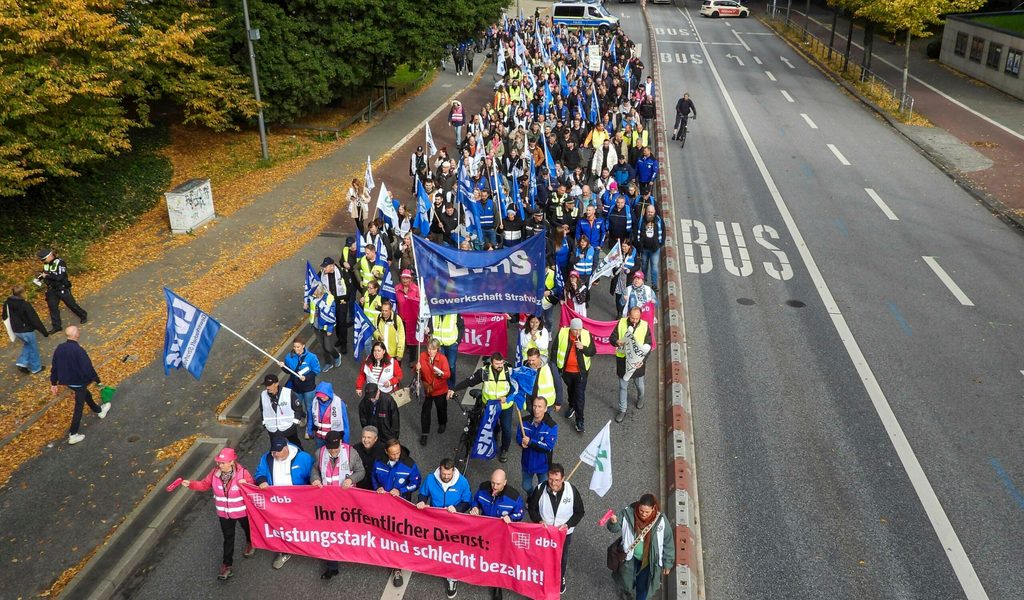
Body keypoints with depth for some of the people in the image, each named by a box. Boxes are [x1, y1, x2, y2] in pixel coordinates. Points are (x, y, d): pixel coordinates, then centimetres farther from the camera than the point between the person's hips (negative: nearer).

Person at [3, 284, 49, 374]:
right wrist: (45, 332, -15)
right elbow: (35, 319, -22)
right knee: (33, 349, 14)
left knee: (27, 345, 30)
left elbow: (5, 317, 8)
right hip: (27, 331, -7)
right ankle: (36, 368, 27)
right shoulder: (25, 305, -26)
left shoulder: (7, 303, -6)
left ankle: (22, 363, 20)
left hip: (16, 331, 7)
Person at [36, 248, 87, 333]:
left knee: (71, 304, 6)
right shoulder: (46, 263, 1)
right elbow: (45, 272, 18)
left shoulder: (60, 262, -22)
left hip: (62, 288, -7)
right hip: (51, 289, 7)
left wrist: (47, 275, -27)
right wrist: (40, 276, -3)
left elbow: (60, 277, -29)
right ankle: (56, 326, 17)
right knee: (52, 307, 7)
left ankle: (83, 315, 30)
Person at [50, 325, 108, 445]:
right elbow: (88, 368, -24)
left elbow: (54, 367, 3)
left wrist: (54, 383, 14)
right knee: (79, 407, 6)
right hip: (79, 381, -8)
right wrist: (97, 380, -9)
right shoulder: (79, 350, -28)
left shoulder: (59, 348, -6)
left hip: (67, 381, 8)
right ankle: (73, 435, 9)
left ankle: (99, 411, 55)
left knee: (85, 394, 32)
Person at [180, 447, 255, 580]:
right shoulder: (215, 472, -16)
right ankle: (227, 565, 28)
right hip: (224, 513, 2)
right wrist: (190, 484, -17)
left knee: (248, 529, 27)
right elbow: (204, 484, -1)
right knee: (228, 538, 15)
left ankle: (250, 544, 61)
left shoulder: (243, 473, -28)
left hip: (242, 511, -2)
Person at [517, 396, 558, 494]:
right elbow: (518, 437, -2)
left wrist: (530, 442, -31)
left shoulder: (551, 426, -24)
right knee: (526, 487, 24)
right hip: (527, 462, 4)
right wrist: (522, 442, -26)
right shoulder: (525, 422, -12)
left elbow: (549, 446, -29)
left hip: (543, 464, -4)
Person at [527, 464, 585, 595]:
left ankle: (560, 578, 55)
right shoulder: (540, 489, -25)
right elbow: (531, 507, -8)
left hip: (564, 533, 0)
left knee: (562, 557, 26)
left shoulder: (572, 491, -26)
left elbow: (579, 512, -11)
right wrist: (539, 521, -22)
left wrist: (568, 525, -23)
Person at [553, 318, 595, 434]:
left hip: (581, 371, -2)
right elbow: (555, 349, -5)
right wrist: (554, 366, -3)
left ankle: (579, 421, 5)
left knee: (580, 395, -3)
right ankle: (572, 406, 53)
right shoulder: (562, 333, -14)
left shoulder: (587, 335, -14)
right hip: (566, 369, 2)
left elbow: (593, 351, -8)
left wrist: (583, 348, -27)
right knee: (570, 389, 26)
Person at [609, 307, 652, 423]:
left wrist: (643, 360, -21)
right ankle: (622, 410, 25)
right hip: (622, 359, 0)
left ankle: (640, 398, 54)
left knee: (639, 384, 21)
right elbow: (611, 338, -6)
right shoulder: (621, 323, -11)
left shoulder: (645, 326, -12)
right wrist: (617, 342, -30)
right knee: (622, 386, 11)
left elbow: (648, 345, -8)